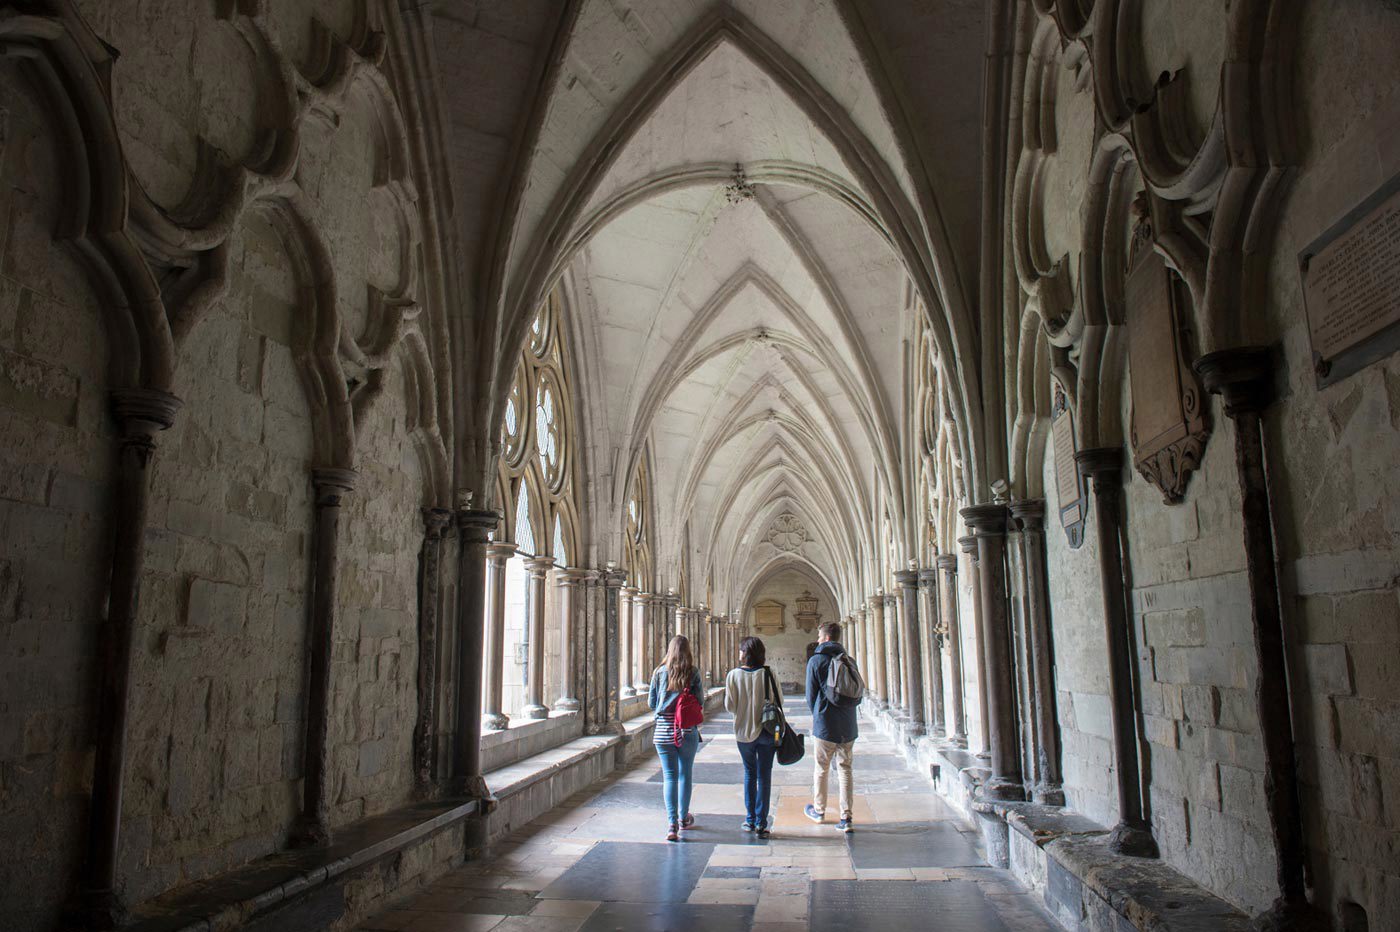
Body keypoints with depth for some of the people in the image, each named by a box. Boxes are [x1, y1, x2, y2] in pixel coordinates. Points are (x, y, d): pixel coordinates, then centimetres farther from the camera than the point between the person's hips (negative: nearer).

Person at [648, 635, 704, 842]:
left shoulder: (660, 672, -2)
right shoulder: (693, 673, -6)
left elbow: (651, 703, 4)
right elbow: (700, 701, -3)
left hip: (663, 731, 0)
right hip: (687, 731, 0)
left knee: (669, 776, 3)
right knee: (685, 775, 15)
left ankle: (672, 824, -7)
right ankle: (683, 819, 28)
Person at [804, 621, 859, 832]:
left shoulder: (816, 661, -8)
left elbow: (811, 695, -4)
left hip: (826, 725, -4)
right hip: (848, 724, 4)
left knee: (821, 769, 11)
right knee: (845, 769, 6)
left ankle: (818, 810, 25)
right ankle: (847, 818, 2)